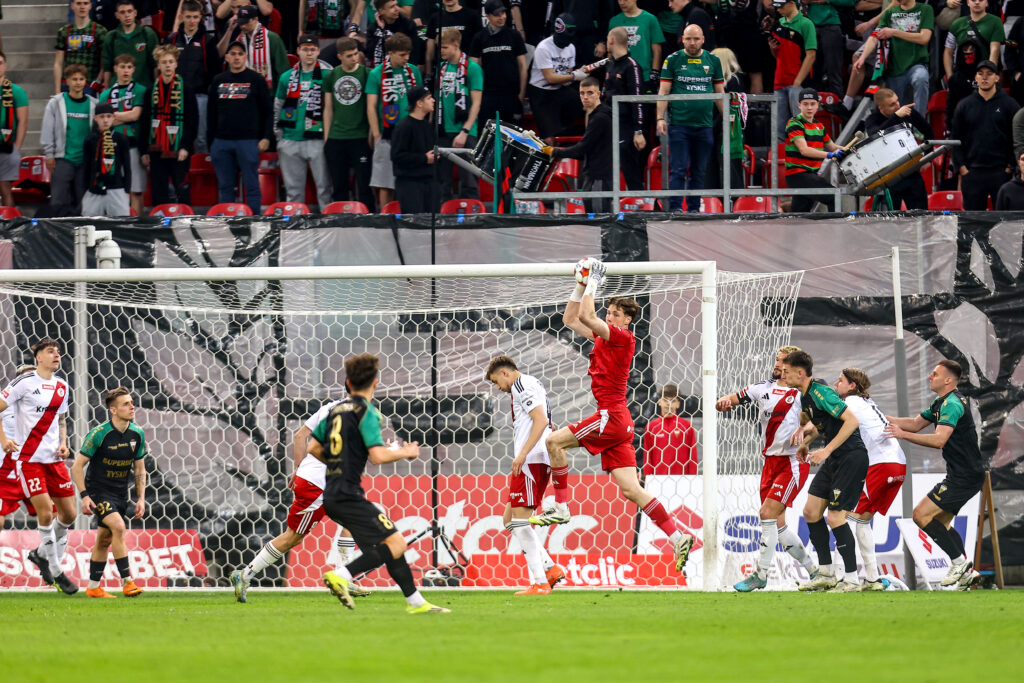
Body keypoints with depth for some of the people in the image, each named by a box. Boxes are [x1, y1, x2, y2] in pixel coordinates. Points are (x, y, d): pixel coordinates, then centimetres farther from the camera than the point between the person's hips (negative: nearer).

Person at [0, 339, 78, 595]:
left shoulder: (61, 386, 11)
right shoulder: (25, 382, -8)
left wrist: (63, 442, 7)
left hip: (54, 458, 6)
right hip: (29, 457, -6)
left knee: (68, 513, 5)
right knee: (45, 513, -11)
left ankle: (42, 554, 28)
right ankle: (55, 571, 0)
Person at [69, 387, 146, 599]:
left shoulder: (137, 434, -2)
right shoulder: (99, 434, -18)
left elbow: (139, 469, 10)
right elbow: (77, 466, -12)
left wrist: (140, 498, 3)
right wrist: (84, 496, -18)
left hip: (120, 493, 6)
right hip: (98, 490, -6)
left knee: (104, 540, 12)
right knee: (118, 527, -24)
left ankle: (93, 587, 23)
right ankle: (127, 581, -24)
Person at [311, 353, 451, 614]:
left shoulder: (336, 409, 15)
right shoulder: (366, 411, -9)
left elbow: (314, 447, 20)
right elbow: (378, 455, -17)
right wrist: (405, 453, 0)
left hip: (332, 494, 9)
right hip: (348, 495, -9)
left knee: (391, 544, 13)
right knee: (395, 544, -12)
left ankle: (415, 601, 13)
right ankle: (341, 576, -23)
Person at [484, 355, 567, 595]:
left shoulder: (522, 385, -7)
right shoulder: (531, 385, 25)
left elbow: (541, 421, -19)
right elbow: (546, 424, 30)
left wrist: (522, 454, -24)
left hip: (531, 460, -11)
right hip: (539, 462, 11)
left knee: (520, 520, -11)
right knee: (510, 520, 12)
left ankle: (540, 582, -14)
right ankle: (550, 569, 5)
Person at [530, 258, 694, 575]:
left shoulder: (623, 337, -8)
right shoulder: (603, 337, 17)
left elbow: (585, 316, -17)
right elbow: (571, 319, 26)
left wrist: (593, 284, -6)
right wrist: (581, 286, 19)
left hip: (612, 416, -9)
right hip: (615, 421, 9)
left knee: (555, 441, -9)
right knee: (631, 490, 1)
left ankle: (560, 507, -6)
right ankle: (678, 538, -3)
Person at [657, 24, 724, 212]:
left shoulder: (713, 61, 10)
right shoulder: (673, 60, 3)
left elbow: (720, 93, 15)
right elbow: (664, 91, 2)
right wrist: (660, 118, -7)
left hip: (704, 125, 3)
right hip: (679, 124, -3)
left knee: (699, 171, 6)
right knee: (678, 169, -6)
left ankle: (694, 208, 12)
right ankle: (675, 208, -6)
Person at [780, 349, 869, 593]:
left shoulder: (820, 393, -20)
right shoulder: (805, 394, 9)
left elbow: (852, 421, -26)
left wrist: (826, 450, -26)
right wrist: (806, 440, 13)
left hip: (851, 458, -10)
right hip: (833, 460, 10)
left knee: (835, 516, -11)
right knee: (811, 511, 8)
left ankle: (851, 579, -3)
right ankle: (825, 573, 16)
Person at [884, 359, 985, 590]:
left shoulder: (952, 404, -18)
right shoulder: (941, 403, 15)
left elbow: (939, 440, -29)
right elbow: (917, 423, 24)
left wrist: (903, 434, -30)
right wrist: (884, 419, 15)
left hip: (965, 476, -11)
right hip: (959, 474, 11)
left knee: (922, 515, -12)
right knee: (940, 523, 15)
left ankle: (959, 561, -10)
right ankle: (967, 573, 11)